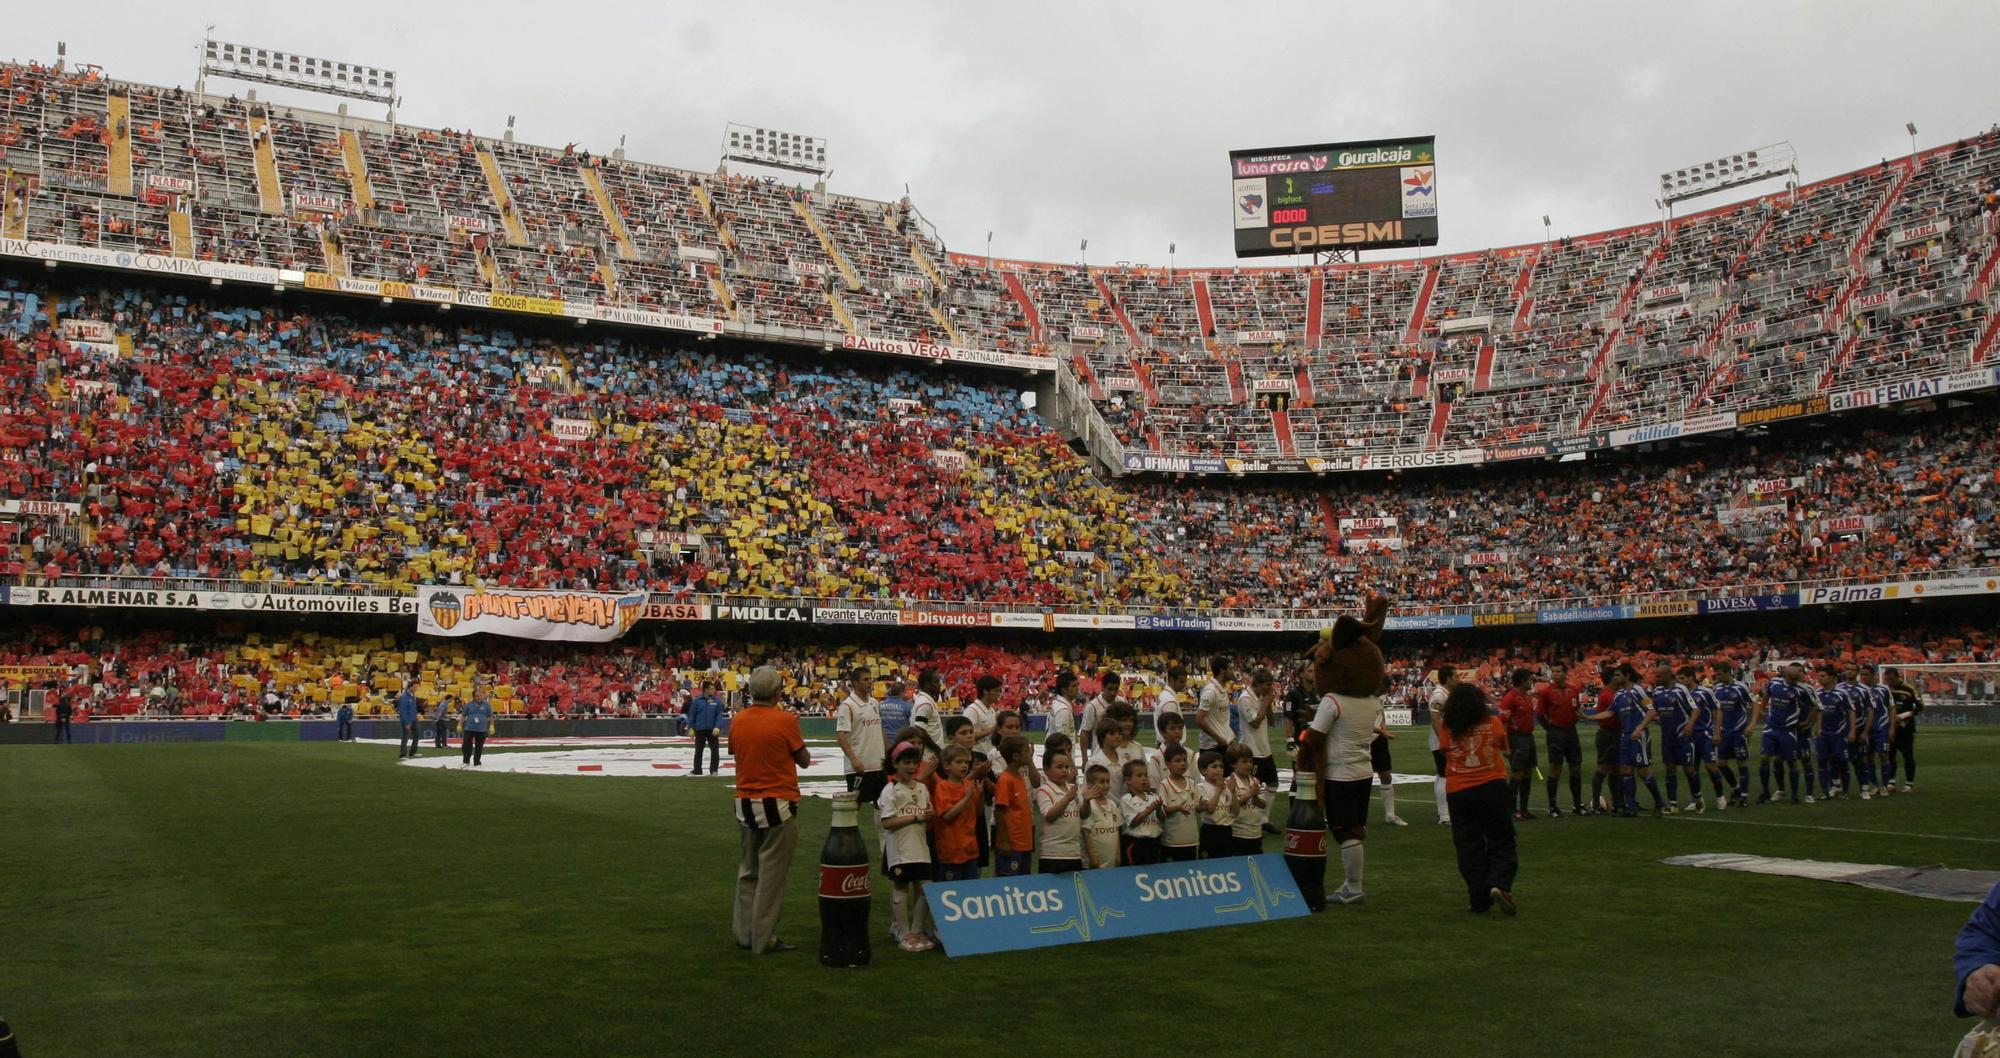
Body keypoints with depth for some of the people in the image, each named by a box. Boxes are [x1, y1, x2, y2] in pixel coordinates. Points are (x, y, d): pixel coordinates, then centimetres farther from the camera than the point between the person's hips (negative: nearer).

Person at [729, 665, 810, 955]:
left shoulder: (737, 721, 1)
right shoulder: (785, 720, -13)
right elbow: (804, 760, -3)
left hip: (745, 804, 6)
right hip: (777, 805, -5)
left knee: (748, 870, 17)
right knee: (772, 874, 1)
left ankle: (744, 933, 22)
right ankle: (764, 939, 4)